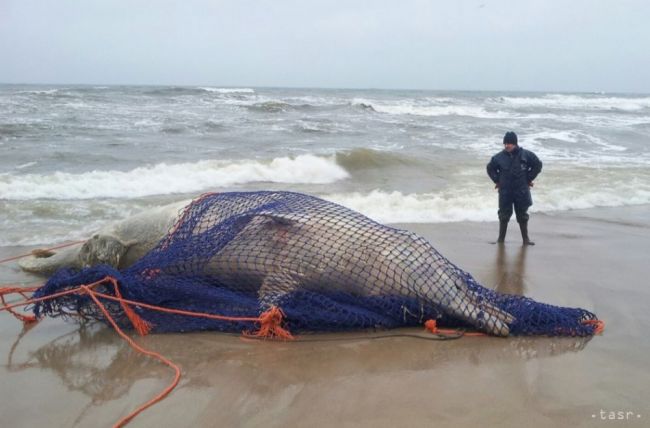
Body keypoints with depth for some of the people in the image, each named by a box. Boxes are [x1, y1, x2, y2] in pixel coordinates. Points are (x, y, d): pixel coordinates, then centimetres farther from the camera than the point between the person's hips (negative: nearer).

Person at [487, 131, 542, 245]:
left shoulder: (526, 155, -5)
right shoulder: (499, 157, -2)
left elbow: (537, 165, 7)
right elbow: (490, 168, 14)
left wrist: (529, 179, 3)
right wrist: (497, 180, 6)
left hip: (522, 191, 0)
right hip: (505, 191, 0)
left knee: (522, 215, 8)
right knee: (504, 215, 5)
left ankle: (525, 238, 18)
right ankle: (501, 238, 17)